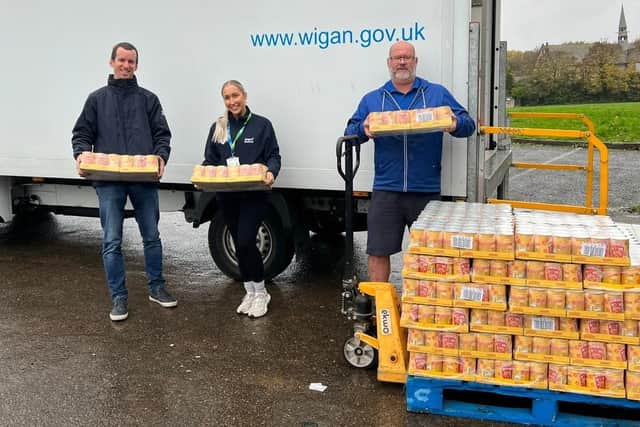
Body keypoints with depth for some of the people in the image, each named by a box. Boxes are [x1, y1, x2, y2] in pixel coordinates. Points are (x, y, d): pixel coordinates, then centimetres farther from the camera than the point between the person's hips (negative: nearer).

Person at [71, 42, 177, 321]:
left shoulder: (148, 99, 10)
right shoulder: (97, 99, 10)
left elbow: (162, 134, 7)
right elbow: (82, 134, 9)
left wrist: (161, 157, -13)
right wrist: (81, 156, -11)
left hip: (144, 180, 1)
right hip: (109, 181, -1)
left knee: (151, 236, 11)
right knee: (112, 242, 0)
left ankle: (156, 288, 27)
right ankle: (119, 298, 11)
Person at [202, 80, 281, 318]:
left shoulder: (261, 125, 0)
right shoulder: (217, 128, 12)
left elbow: (273, 156, 0)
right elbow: (209, 161, 11)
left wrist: (271, 172, -21)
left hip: (254, 195, -4)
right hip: (227, 196, 5)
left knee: (245, 242, -13)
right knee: (239, 244, 11)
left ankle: (260, 292, 6)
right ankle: (250, 293, 25)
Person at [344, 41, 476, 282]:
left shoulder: (438, 94, 9)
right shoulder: (372, 99, 12)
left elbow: (467, 124, 6)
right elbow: (350, 132, 8)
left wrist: (455, 124, -18)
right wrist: (364, 129, -16)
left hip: (427, 190, 0)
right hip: (386, 190, 1)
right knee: (378, 251, 4)